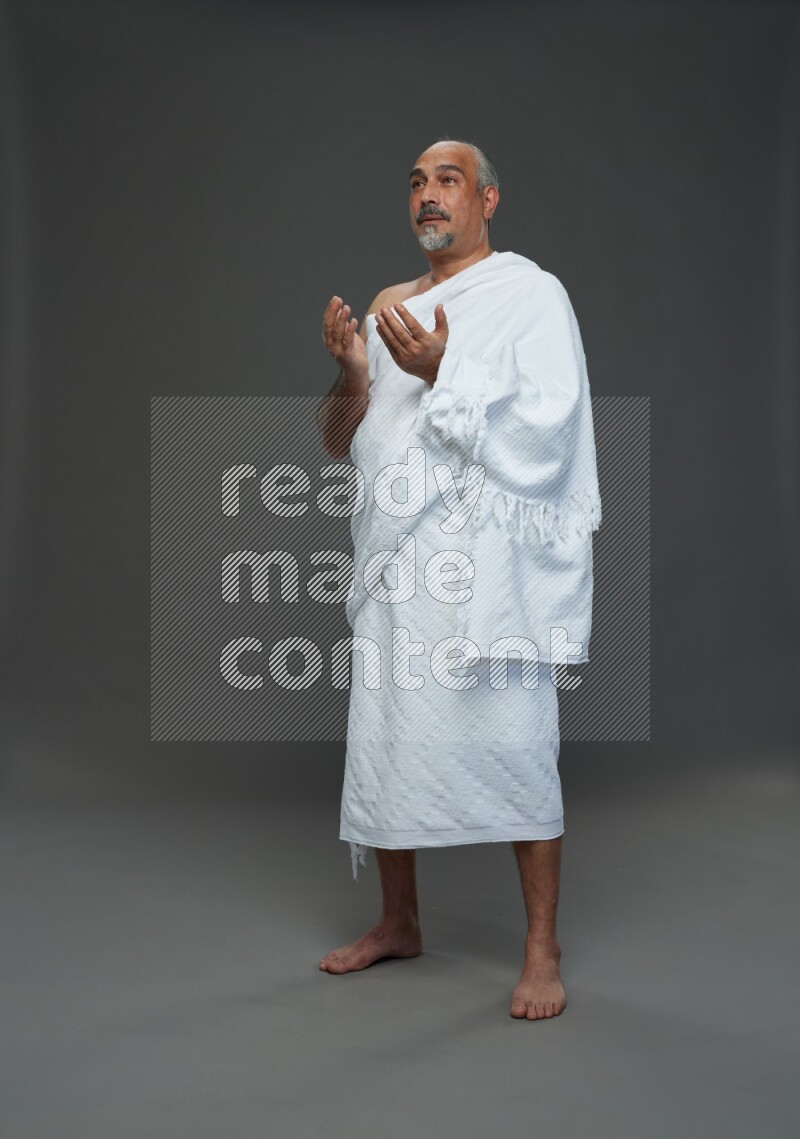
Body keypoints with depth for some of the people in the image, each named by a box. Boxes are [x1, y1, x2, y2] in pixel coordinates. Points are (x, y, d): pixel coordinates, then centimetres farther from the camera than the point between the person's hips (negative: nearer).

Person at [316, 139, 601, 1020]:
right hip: (396, 563, 6)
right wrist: (353, 377, -4)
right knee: (383, 744, 10)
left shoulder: (530, 294, 0)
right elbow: (339, 441, 15)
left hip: (491, 566, -6)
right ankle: (398, 924, 27)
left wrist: (441, 371, -19)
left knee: (514, 746, -6)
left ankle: (542, 947, 8)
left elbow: (545, 426, -12)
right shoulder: (390, 308, 17)